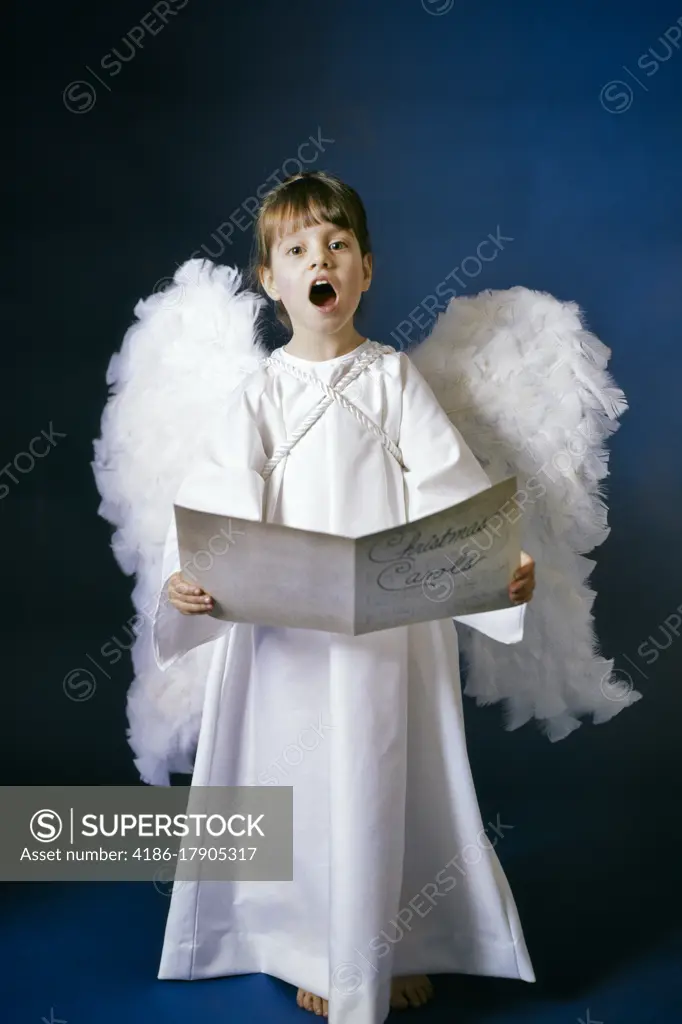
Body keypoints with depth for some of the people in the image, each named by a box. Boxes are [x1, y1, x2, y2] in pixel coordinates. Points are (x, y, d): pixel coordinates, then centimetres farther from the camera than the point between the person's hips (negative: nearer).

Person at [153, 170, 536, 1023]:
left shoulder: (393, 378, 2)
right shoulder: (261, 393, 2)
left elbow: (449, 488, -6)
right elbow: (218, 502, -9)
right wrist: (188, 580, -27)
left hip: (393, 625, 0)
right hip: (290, 631, 0)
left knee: (390, 784, 10)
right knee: (304, 784, 9)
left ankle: (399, 949, 32)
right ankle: (320, 952, 31)